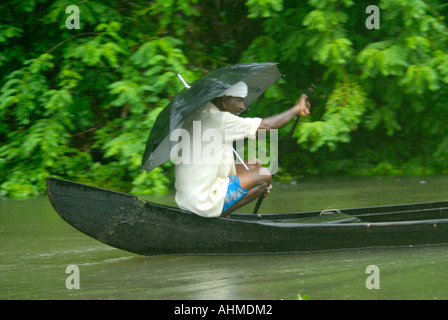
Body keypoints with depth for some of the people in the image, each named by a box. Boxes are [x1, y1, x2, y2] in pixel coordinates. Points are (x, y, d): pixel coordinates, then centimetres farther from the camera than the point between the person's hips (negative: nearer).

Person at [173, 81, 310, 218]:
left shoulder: (197, 115, 13)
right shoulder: (219, 119, -17)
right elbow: (267, 125, -10)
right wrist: (297, 109, 6)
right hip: (203, 203, -10)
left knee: (254, 164, 17)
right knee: (264, 175, -1)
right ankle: (219, 216, -5)